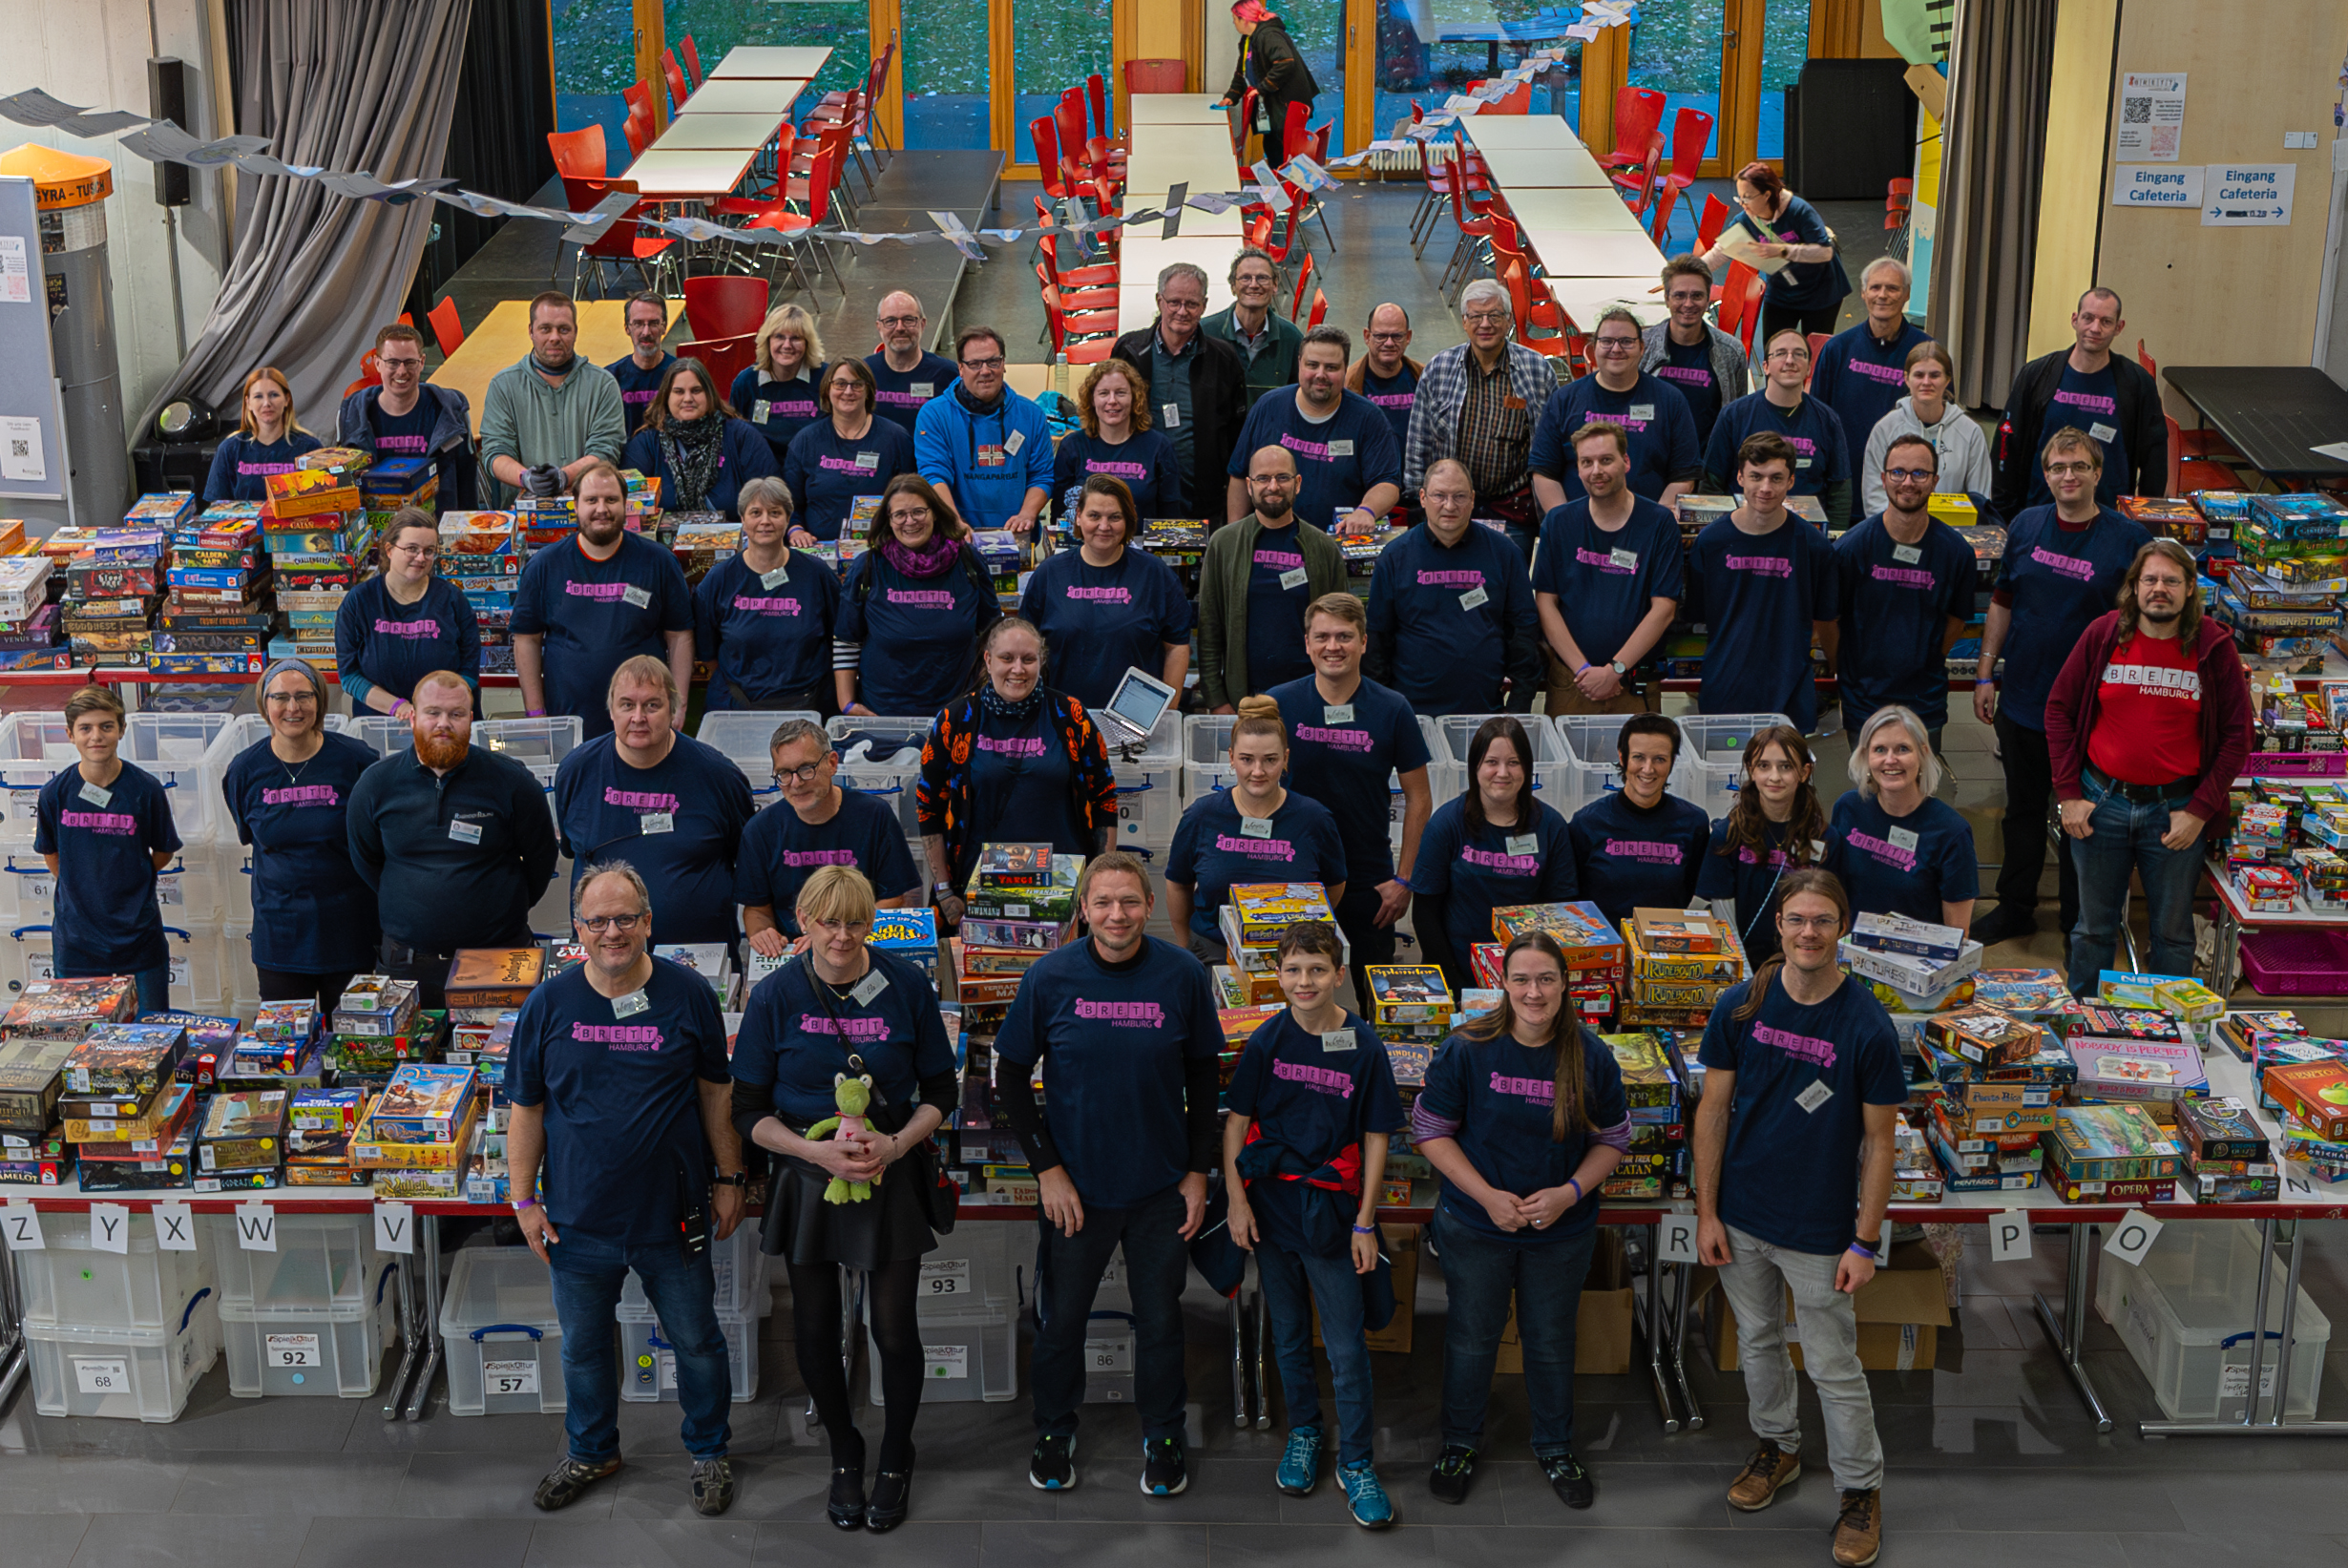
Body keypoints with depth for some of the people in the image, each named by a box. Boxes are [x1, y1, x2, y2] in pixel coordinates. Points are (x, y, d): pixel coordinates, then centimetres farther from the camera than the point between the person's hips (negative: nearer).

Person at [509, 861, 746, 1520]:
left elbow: (716, 1092, 2)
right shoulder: (548, 1005, -5)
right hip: (579, 1218, 1)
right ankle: (592, 1450, 41)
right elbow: (527, 1110, 2)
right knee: (582, 1345, 18)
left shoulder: (687, 995, -7)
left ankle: (708, 1451, 35)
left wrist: (728, 1178, 3)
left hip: (673, 1217, -1)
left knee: (697, 1341, 13)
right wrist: (524, 1199, 0)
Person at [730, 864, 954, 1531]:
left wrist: (899, 1142, -17)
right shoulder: (775, 995, -8)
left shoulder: (906, 985, -8)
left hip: (893, 1179, -1)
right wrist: (817, 1151, -19)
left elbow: (941, 1092, 1)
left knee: (895, 1331, 5)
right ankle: (845, 1455, 37)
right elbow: (749, 1111, -4)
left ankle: (896, 1458, 30)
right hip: (808, 1180, 1)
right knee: (816, 1330, 12)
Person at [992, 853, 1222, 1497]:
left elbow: (1203, 1077, 2)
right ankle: (1054, 1432, 35)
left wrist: (1198, 1171, 0)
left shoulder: (1183, 974, -9)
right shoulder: (1050, 977, -11)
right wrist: (1047, 1170, -8)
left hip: (1160, 1185, 0)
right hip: (1074, 1183, 0)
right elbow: (1013, 1078, -3)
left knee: (1160, 1318, 13)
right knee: (1061, 1317, 13)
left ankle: (1162, 1436, 33)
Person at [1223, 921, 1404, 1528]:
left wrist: (1365, 1222, -4)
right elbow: (1237, 1121, 2)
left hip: (1332, 1211, -2)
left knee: (1346, 1345, 1)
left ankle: (1356, 1460, 14)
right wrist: (1236, 1199, -4)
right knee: (1288, 1334, 16)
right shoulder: (1266, 1041, -4)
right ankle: (1303, 1432, 35)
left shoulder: (1364, 1046, -8)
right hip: (1271, 1204, 2)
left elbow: (1376, 1136, -3)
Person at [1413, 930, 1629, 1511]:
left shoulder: (1592, 1057, -9)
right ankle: (1460, 1442, 37)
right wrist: (1488, 1196, -17)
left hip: (1563, 1231, 1)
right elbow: (1432, 1133, -9)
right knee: (1472, 1335, 14)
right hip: (1475, 1224, -1)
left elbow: (1612, 1141, 1)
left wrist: (1569, 1192, -16)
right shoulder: (1467, 1050, -14)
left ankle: (1555, 1446, 39)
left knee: (1552, 1339, 16)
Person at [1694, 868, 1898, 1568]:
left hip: (1820, 1231, -3)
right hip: (1741, 1221, 3)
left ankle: (1862, 1490, 24)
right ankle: (1777, 1448, 43)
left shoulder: (1866, 1026, -16)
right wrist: (1706, 1210, -1)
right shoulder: (1740, 1006, -8)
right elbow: (1714, 1109, 0)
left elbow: (1879, 1141, -9)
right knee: (1758, 1342, 21)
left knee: (1834, 1367, 5)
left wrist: (1866, 1241, -9)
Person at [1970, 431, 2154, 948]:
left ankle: (2079, 924, 21)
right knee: (2023, 808, 17)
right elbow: (2002, 603, 11)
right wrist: (1986, 674, 8)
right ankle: (2015, 907, 32)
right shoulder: (2026, 526, 2)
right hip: (2023, 698, 4)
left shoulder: (2128, 538, -9)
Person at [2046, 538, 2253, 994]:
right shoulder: (2103, 635, -3)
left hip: (2176, 809, -1)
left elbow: (2237, 735, -2)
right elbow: (2059, 709, 3)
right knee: (2095, 926, 13)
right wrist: (2069, 794, -2)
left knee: (2173, 932, 10)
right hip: (2102, 802, 1)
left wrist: (2199, 811, -8)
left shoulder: (2214, 648, -5)